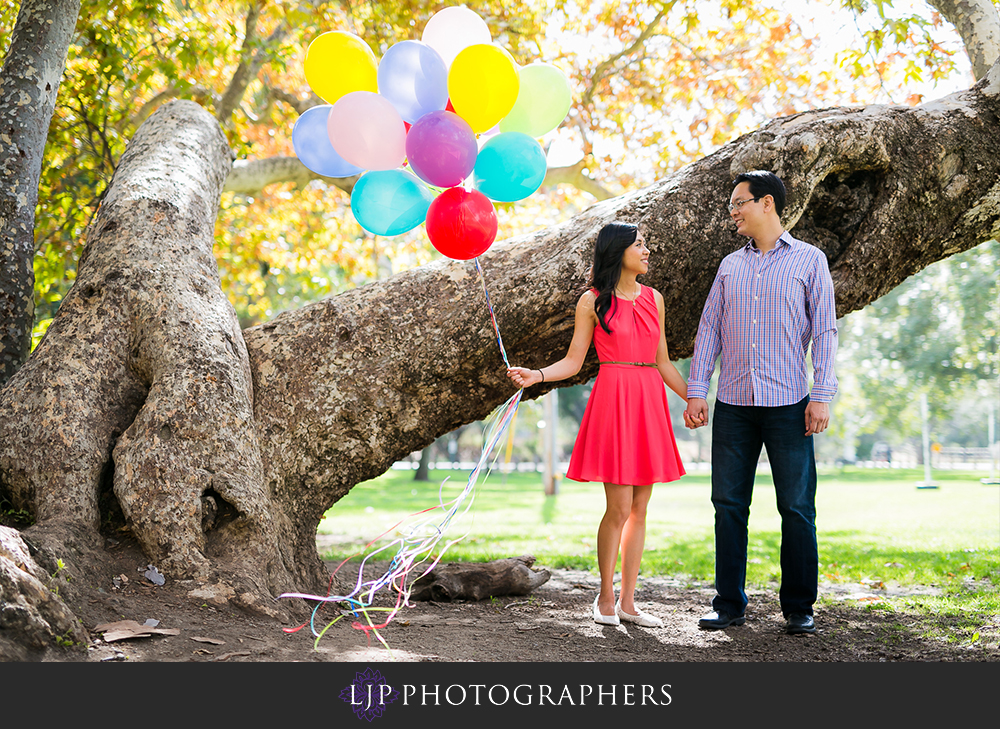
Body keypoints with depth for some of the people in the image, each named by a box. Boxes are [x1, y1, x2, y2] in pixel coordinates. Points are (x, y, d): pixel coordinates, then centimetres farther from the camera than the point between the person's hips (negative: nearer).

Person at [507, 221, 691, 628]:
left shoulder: (653, 299, 13)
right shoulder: (593, 301, 0)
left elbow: (662, 362, 17)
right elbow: (573, 362, 0)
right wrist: (536, 375, -16)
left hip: (650, 403, 5)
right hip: (612, 400, -5)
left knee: (639, 508, 6)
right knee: (619, 508, -8)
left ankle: (627, 602, 13)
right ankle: (605, 598, 10)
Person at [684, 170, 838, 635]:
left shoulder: (809, 260, 5)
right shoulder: (730, 266, 15)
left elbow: (824, 331, 1)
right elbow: (709, 330, 13)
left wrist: (822, 396, -8)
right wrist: (695, 391, 4)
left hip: (788, 404, -3)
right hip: (732, 405, 4)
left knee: (797, 509, -1)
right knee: (728, 505, 3)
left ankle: (798, 609, 9)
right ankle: (729, 605, 12)